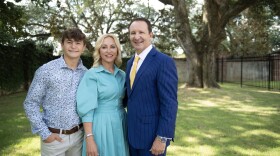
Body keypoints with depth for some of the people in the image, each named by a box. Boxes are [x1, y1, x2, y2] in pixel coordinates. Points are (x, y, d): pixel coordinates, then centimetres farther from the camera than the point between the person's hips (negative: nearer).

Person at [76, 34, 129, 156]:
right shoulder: (92, 74, -9)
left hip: (120, 125, 5)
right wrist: (89, 139, -19)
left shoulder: (122, 75, 7)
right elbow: (87, 108, -13)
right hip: (101, 126, -5)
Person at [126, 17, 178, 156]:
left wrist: (162, 138, -19)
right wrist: (129, 128, 11)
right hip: (132, 133, 7)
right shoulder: (130, 62, 10)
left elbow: (170, 103, -18)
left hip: (152, 135, -7)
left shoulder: (164, 62, -14)